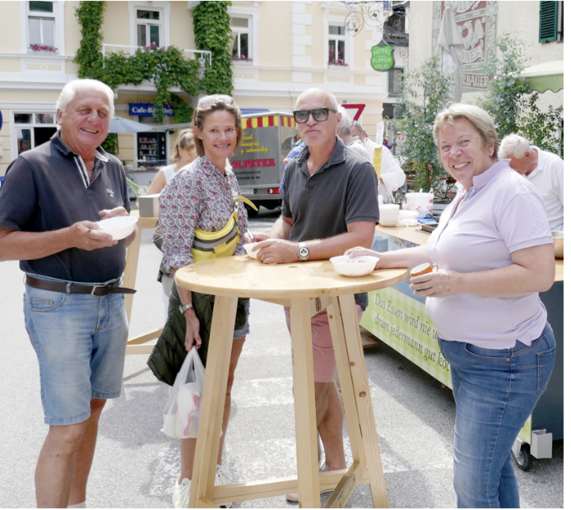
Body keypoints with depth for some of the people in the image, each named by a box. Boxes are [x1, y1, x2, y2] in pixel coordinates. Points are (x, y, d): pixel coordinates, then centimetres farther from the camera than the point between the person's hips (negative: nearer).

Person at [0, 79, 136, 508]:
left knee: (92, 409, 15)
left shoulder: (113, 167, 12)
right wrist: (71, 236, -23)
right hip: (58, 306, -6)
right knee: (67, 429, -6)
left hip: (110, 302, 7)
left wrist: (123, 224, -4)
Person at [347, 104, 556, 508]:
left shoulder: (512, 193, -18)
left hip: (504, 361, -10)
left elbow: (540, 274, -25)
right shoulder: (465, 197, 13)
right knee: (492, 463, 23)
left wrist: (457, 283, -26)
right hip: (468, 353, 10)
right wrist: (380, 259, 15)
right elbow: (439, 251, 24)